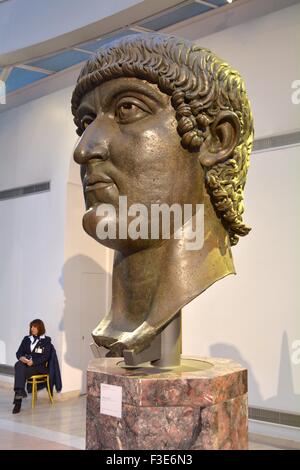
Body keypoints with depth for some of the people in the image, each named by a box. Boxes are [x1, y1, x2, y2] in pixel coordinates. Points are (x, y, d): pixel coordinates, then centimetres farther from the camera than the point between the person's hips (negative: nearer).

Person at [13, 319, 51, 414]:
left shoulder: (46, 340, 3)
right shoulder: (26, 339, 18)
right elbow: (19, 352, 10)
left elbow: (45, 356, -7)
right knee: (18, 365, -32)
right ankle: (20, 391, -42)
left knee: (21, 372, -31)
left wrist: (33, 362, -21)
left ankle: (18, 402, -33)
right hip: (25, 364, 4)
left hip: (39, 366, -4)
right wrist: (21, 357, -14)